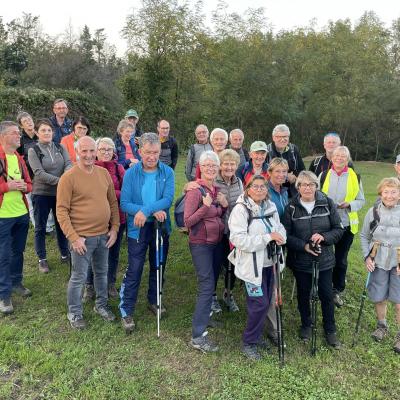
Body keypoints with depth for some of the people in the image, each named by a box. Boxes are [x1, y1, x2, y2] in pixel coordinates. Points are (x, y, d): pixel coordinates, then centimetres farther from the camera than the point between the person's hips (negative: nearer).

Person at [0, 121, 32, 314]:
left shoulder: (19, 158, 10)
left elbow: (28, 183, 15)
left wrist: (24, 187, -5)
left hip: (22, 213, 6)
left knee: (18, 251, 17)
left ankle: (16, 282, 35)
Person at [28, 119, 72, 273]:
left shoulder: (60, 148, 5)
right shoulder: (33, 151, -5)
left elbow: (69, 164, -8)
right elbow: (39, 173, -17)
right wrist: (59, 180, -27)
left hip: (60, 192, 3)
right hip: (41, 194, -2)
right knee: (40, 227, 9)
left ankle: (65, 254, 31)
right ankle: (42, 259, 23)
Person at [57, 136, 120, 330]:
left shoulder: (104, 173, 3)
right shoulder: (68, 177, -13)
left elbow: (113, 202, 9)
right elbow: (62, 211, -13)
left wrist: (114, 228, 3)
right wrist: (73, 237, -17)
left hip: (104, 235, 5)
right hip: (82, 237, -5)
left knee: (102, 273, 20)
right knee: (79, 277, 8)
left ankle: (101, 305, 40)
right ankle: (74, 313, 29)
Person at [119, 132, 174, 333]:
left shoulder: (167, 172, -5)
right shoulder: (131, 173, -8)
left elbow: (168, 199, -16)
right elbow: (124, 203, -14)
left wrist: (145, 210, -29)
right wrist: (154, 210, -23)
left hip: (161, 227, 2)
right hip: (137, 228, -2)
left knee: (158, 267, 18)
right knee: (134, 271, 1)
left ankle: (154, 301, 39)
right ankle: (126, 311, 15)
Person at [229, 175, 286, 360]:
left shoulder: (271, 207, 7)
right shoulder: (240, 209, -15)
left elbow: (279, 227, 16)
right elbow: (238, 239, -23)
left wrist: (280, 236, -10)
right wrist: (268, 237, -25)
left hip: (269, 263, 7)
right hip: (252, 265, -7)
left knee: (266, 302, 15)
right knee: (259, 303, -6)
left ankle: (257, 336, 36)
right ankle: (249, 343, 15)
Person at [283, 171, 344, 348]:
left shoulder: (328, 203, -7)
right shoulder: (291, 207, -9)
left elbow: (338, 230, -3)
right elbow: (287, 235, -9)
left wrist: (324, 237, -21)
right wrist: (304, 246, -21)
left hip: (324, 259, 0)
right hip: (301, 260, 0)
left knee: (326, 295, 9)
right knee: (303, 294, 15)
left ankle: (330, 330, 31)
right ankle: (306, 325, 39)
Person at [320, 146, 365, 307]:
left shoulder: (355, 177, 1)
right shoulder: (324, 175, 1)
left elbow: (361, 200, 4)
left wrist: (349, 205, -15)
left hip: (346, 224, 0)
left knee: (341, 259, 12)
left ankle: (337, 290, 29)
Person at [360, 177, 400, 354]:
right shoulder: (373, 212, -3)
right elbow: (364, 236, 7)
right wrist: (367, 256, -2)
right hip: (378, 262, 2)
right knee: (379, 298, 12)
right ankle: (382, 326, 38)